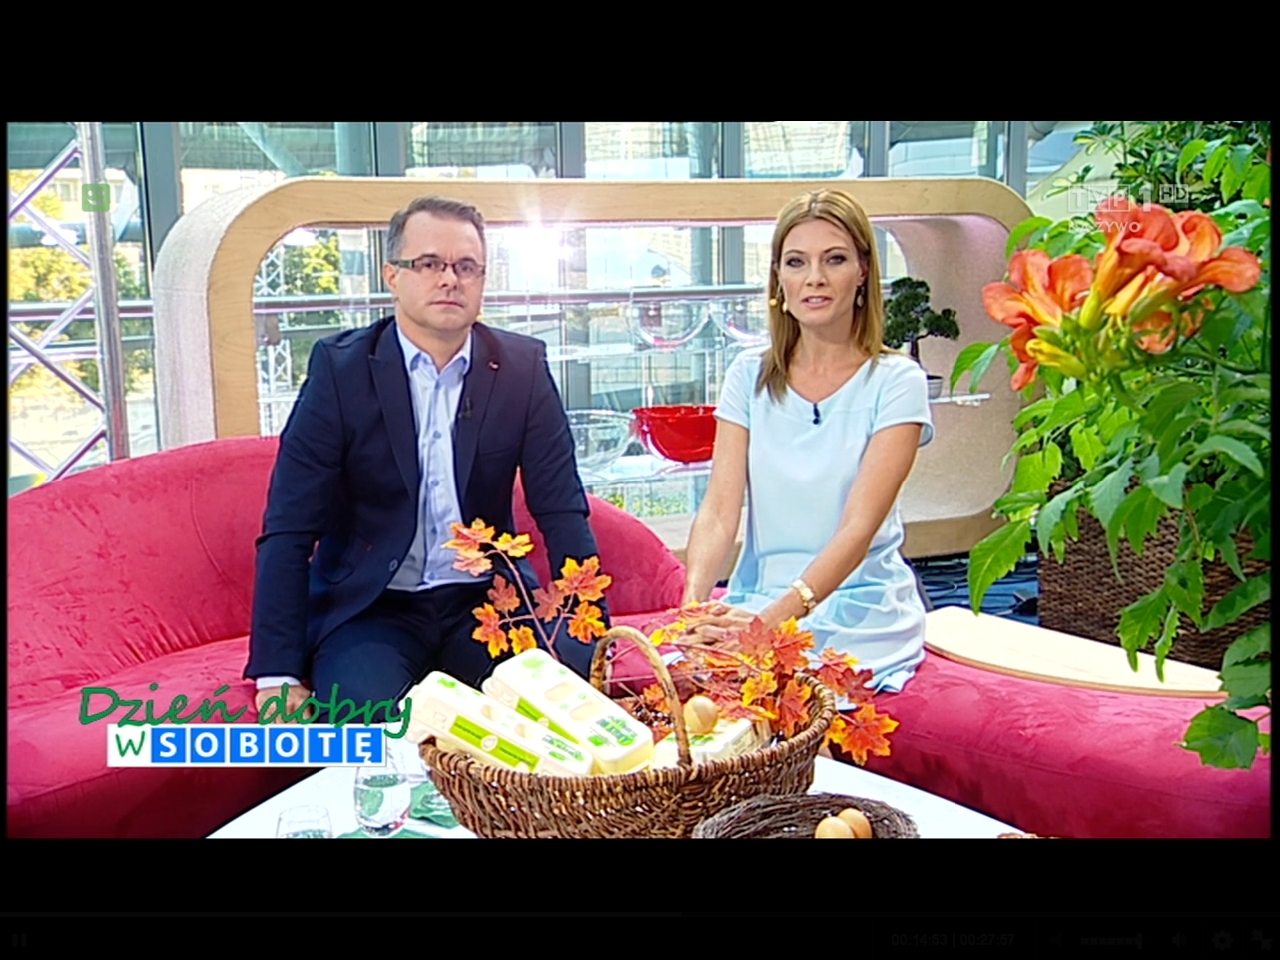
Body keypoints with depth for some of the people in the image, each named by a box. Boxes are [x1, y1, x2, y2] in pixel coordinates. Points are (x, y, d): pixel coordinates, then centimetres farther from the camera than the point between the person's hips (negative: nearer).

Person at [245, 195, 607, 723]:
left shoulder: (523, 367, 2)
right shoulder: (340, 368, -4)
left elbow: (561, 510, 2)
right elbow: (290, 530, -7)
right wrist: (278, 675, -14)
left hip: (485, 600, 3)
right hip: (371, 610, -2)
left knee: (575, 671, -24)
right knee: (360, 722, -31)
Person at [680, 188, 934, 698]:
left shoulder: (896, 381, -5)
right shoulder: (749, 375, 6)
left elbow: (858, 526, -15)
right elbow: (719, 509, -4)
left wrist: (775, 618, -29)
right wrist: (694, 604, -23)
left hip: (861, 617, -3)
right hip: (756, 606, 3)